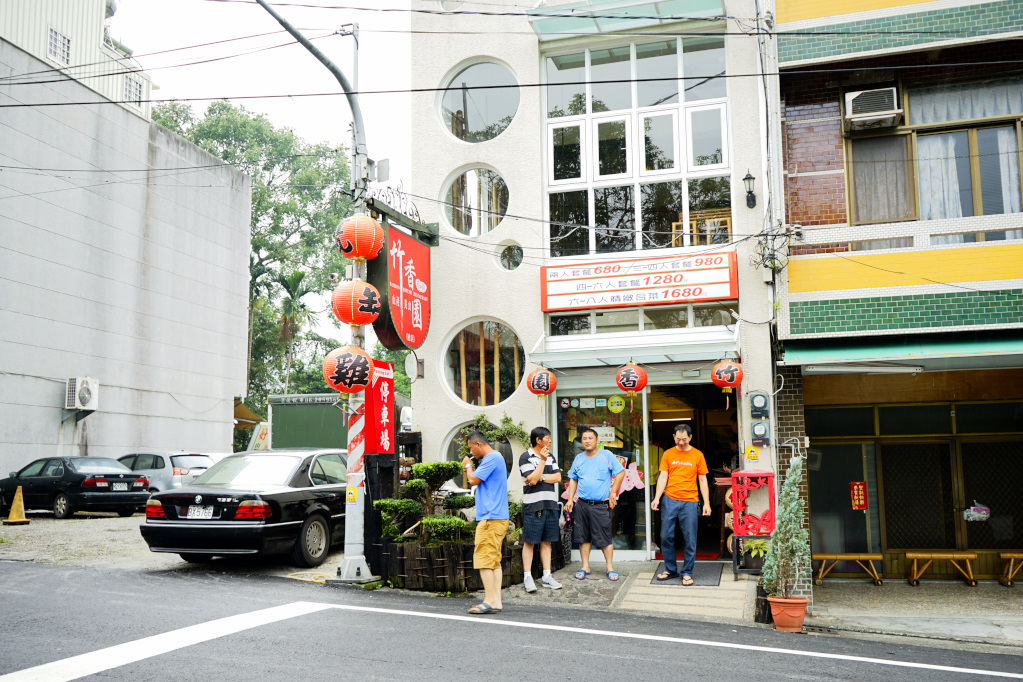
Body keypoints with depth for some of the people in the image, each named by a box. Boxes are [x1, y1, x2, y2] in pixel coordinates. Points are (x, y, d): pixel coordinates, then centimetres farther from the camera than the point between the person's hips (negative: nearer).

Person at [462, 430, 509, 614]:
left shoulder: (492, 458, -13)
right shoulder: (494, 458, 20)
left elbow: (474, 480, -13)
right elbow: (477, 481, 24)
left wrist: (468, 466, 4)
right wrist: (470, 467, 13)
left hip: (491, 518, -10)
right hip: (497, 517, 10)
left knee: (483, 559, -9)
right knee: (495, 560, 9)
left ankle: (490, 600, -9)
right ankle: (496, 601, 9)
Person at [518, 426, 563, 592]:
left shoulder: (550, 456, 15)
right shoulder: (526, 457, -6)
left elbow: (558, 477, 4)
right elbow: (532, 480, -16)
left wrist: (540, 478, -9)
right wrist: (542, 460, -15)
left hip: (550, 504, 6)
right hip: (532, 505, -6)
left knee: (547, 541, 9)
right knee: (529, 542, -3)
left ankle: (547, 577, 14)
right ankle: (527, 577, 2)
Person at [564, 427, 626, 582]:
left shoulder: (606, 456, -1)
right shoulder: (578, 459, 11)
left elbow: (620, 472, 1)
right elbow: (573, 480, 17)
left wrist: (613, 492, -5)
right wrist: (570, 499, 9)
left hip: (601, 505, -4)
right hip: (582, 504, 4)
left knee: (604, 538, -3)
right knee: (583, 537, 6)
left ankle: (610, 568, 8)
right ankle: (585, 567, 16)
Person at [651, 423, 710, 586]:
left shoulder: (697, 455, 5)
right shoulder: (668, 454, 7)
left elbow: (703, 480, 7)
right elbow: (663, 477, 5)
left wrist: (706, 503, 1)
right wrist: (657, 498, -7)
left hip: (690, 501, -1)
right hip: (669, 500, 1)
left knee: (690, 539, 0)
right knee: (666, 536, 3)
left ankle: (687, 573, 12)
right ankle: (670, 569, 19)